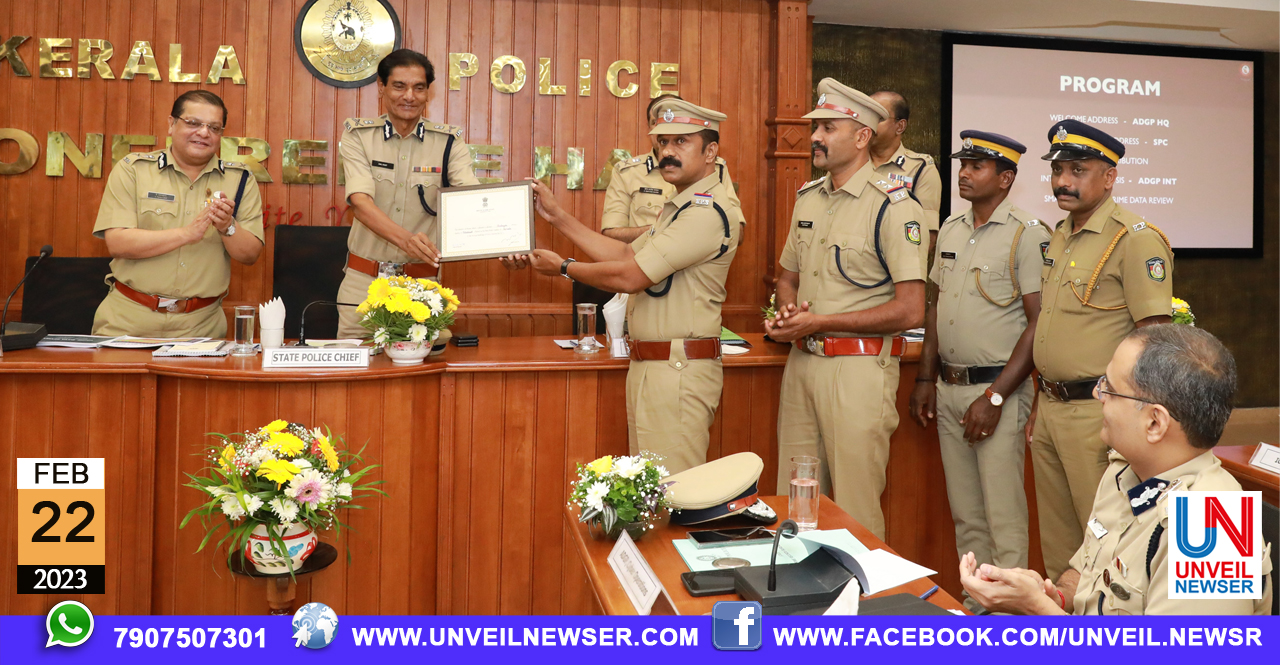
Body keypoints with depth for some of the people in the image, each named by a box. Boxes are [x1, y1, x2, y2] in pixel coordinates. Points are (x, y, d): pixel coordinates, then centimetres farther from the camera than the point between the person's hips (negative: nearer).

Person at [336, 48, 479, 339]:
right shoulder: (358, 136, 0)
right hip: (364, 281, 0)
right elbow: (361, 203, -15)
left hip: (423, 280, 0)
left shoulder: (449, 141, 2)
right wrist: (406, 239, -35)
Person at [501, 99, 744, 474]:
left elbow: (630, 277, -19)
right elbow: (627, 254, 19)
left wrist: (563, 268, -4)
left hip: (678, 371, -11)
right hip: (650, 368, 11)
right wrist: (558, 217, 18)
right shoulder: (680, 206, 18)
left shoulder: (708, 211, -17)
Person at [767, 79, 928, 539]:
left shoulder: (892, 206, -11)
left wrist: (819, 322, -15)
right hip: (801, 360, 7)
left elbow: (910, 311, -17)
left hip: (858, 366, -7)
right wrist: (786, 318, 0)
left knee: (855, 510, 1)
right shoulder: (808, 198, 12)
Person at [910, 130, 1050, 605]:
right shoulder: (951, 229, 12)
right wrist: (926, 379, 13)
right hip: (949, 388, 7)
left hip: (997, 388, -7)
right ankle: (973, 607, 25)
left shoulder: (1026, 235, -10)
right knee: (965, 515, 14)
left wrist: (995, 397, -17)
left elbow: (1040, 324, -13)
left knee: (1003, 518, -3)